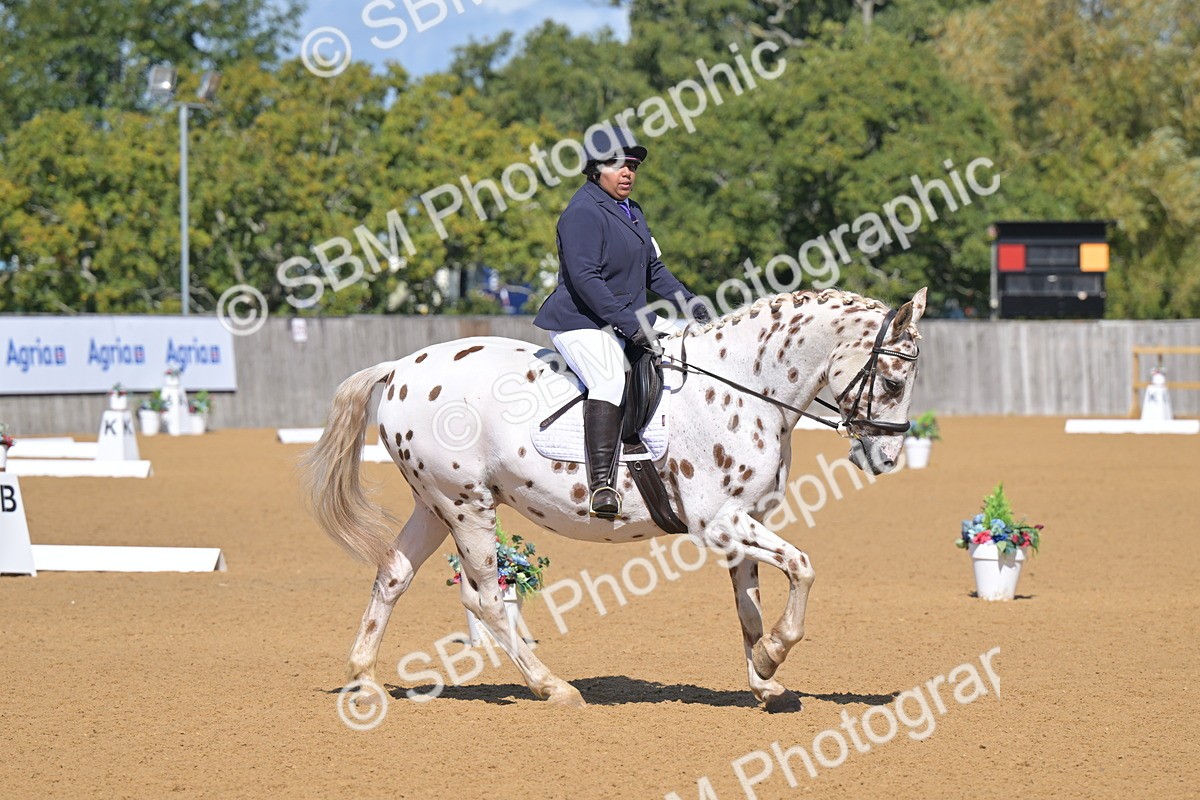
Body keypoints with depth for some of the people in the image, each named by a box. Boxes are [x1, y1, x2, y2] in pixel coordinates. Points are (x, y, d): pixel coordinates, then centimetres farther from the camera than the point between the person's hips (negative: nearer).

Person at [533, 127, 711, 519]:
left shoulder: (632, 212, 18)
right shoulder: (583, 212, -12)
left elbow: (652, 268, 25)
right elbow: (584, 279, -22)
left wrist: (686, 301, 8)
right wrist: (631, 325, -26)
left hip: (626, 323, 10)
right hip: (581, 323, -10)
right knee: (611, 379, -34)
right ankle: (602, 486, -46)